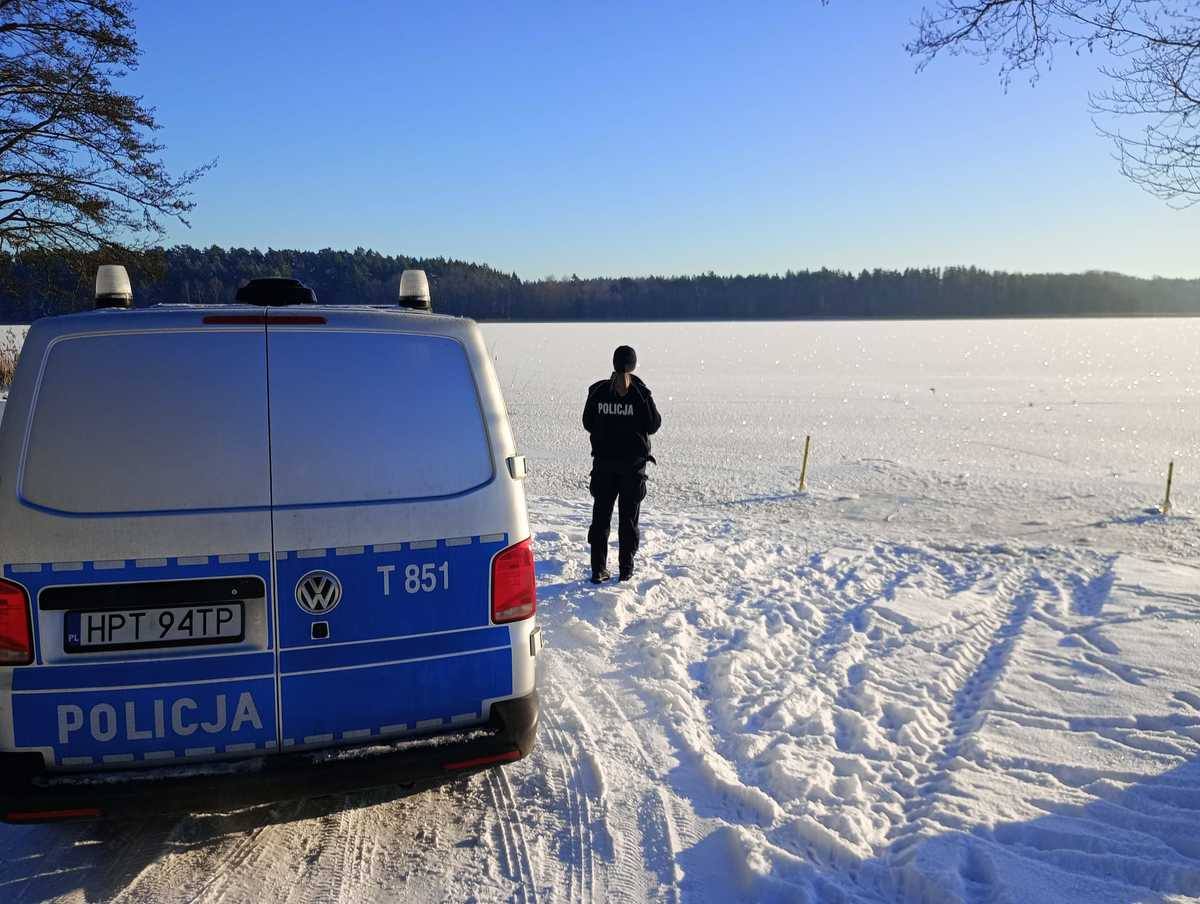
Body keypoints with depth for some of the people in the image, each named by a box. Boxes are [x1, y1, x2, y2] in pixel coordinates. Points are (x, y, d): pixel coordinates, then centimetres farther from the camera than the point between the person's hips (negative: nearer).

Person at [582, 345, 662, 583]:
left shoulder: (598, 391, -5)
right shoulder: (640, 392, -13)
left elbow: (588, 423, 1)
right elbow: (653, 425, -8)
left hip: (603, 462, 2)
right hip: (633, 463, -2)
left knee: (601, 516, 9)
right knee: (628, 517, 10)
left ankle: (599, 569, 8)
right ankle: (626, 568, 13)